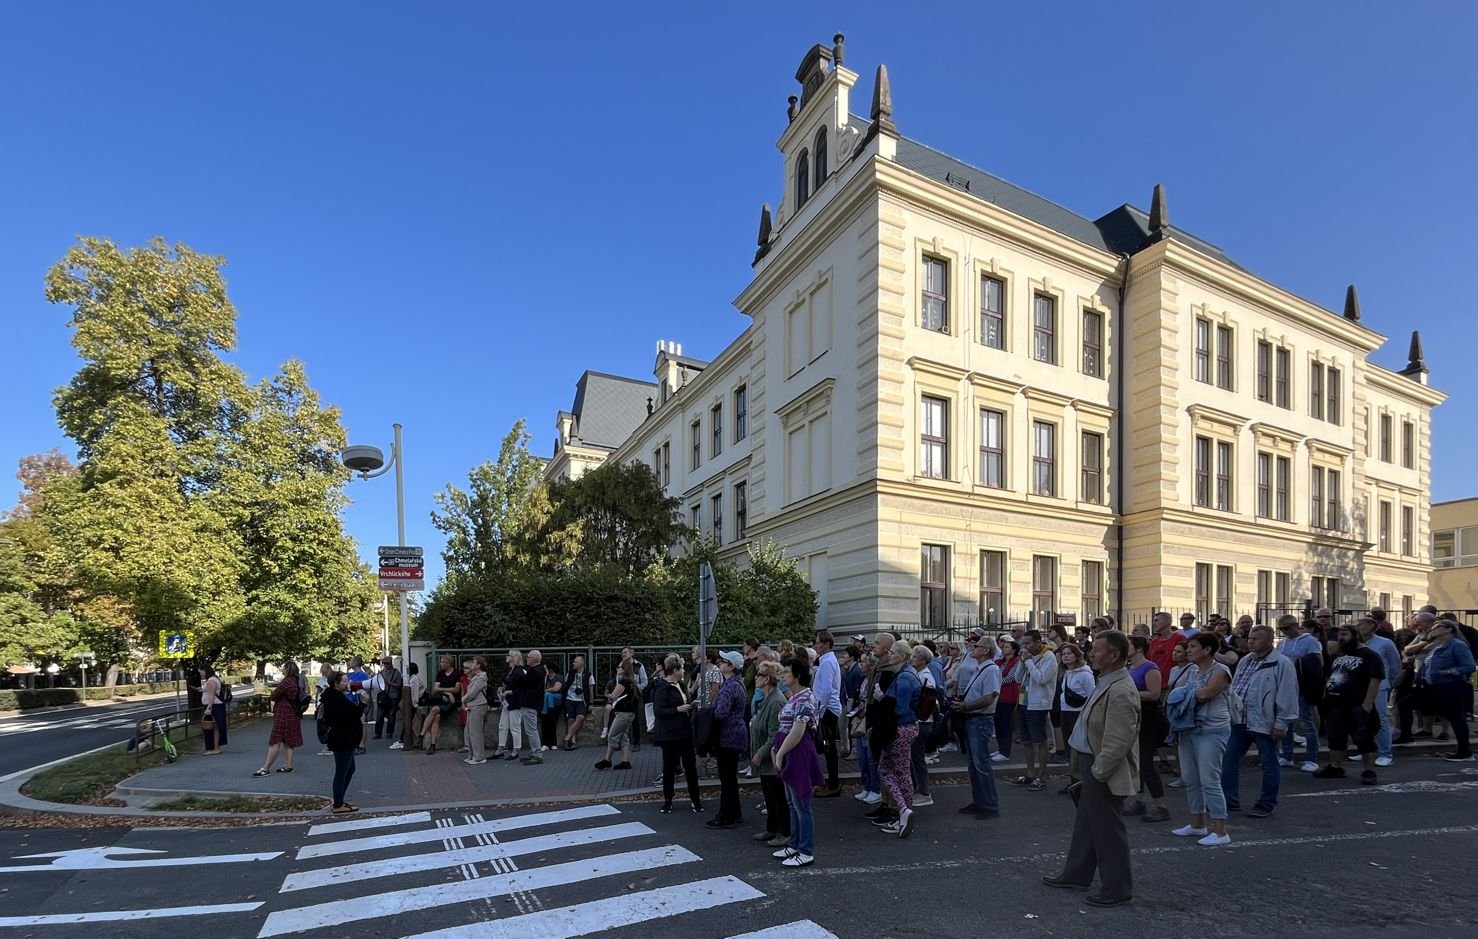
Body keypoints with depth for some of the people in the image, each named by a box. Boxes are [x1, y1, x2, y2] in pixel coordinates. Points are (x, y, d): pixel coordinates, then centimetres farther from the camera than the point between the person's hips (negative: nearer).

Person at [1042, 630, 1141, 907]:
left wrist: (1098, 772, -20)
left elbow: (1118, 742, -27)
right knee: (1086, 822, 21)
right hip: (1094, 765, 10)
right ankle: (1077, 873, 35)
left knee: (1106, 829, 3)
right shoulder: (1106, 683, 8)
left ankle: (1116, 889, 18)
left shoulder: (1121, 692, -25)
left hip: (1106, 773, -10)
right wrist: (1091, 771, 17)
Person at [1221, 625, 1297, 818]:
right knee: (1229, 759, 9)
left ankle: (1266, 804, 18)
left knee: (1268, 764, 7)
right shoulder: (1245, 661, 12)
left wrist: (1281, 723, -16)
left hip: (1265, 723, -7)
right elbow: (1233, 688, 19)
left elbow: (1287, 696, -15)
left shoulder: (1281, 664, -12)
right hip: (1240, 721, 8)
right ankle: (1230, 800, 19)